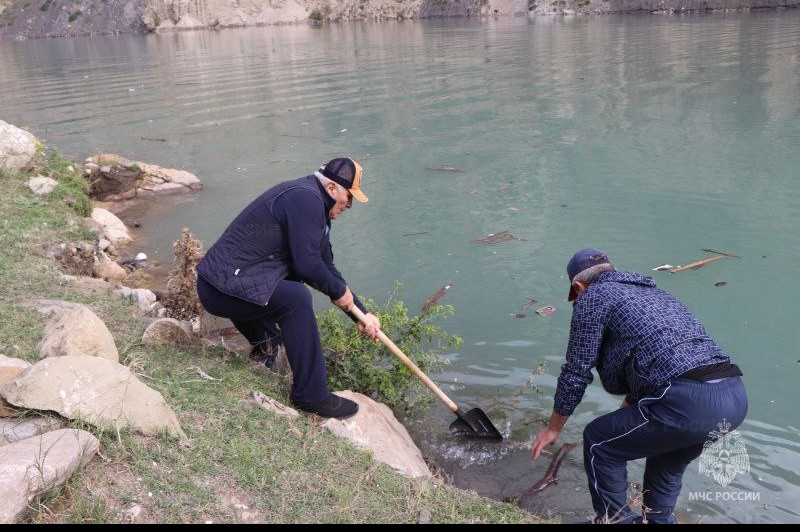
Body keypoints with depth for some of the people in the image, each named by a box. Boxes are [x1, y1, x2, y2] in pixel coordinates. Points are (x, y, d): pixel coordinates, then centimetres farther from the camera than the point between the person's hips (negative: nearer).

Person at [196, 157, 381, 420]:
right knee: (296, 299, -24)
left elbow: (326, 267, 20)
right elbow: (307, 264, -21)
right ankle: (311, 395, -14)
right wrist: (339, 292, -3)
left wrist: (362, 313, 17)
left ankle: (264, 347, 29)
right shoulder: (304, 198, -16)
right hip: (221, 290, -10)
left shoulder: (316, 207, 15)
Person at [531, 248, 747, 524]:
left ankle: (616, 519, 24)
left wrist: (553, 428, 20)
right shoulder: (652, 292, 31)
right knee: (666, 453, 33)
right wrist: (624, 416, 53)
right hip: (736, 397, 8)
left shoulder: (593, 296, 7)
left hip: (689, 402, -8)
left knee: (599, 442, 12)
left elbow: (576, 372, 6)